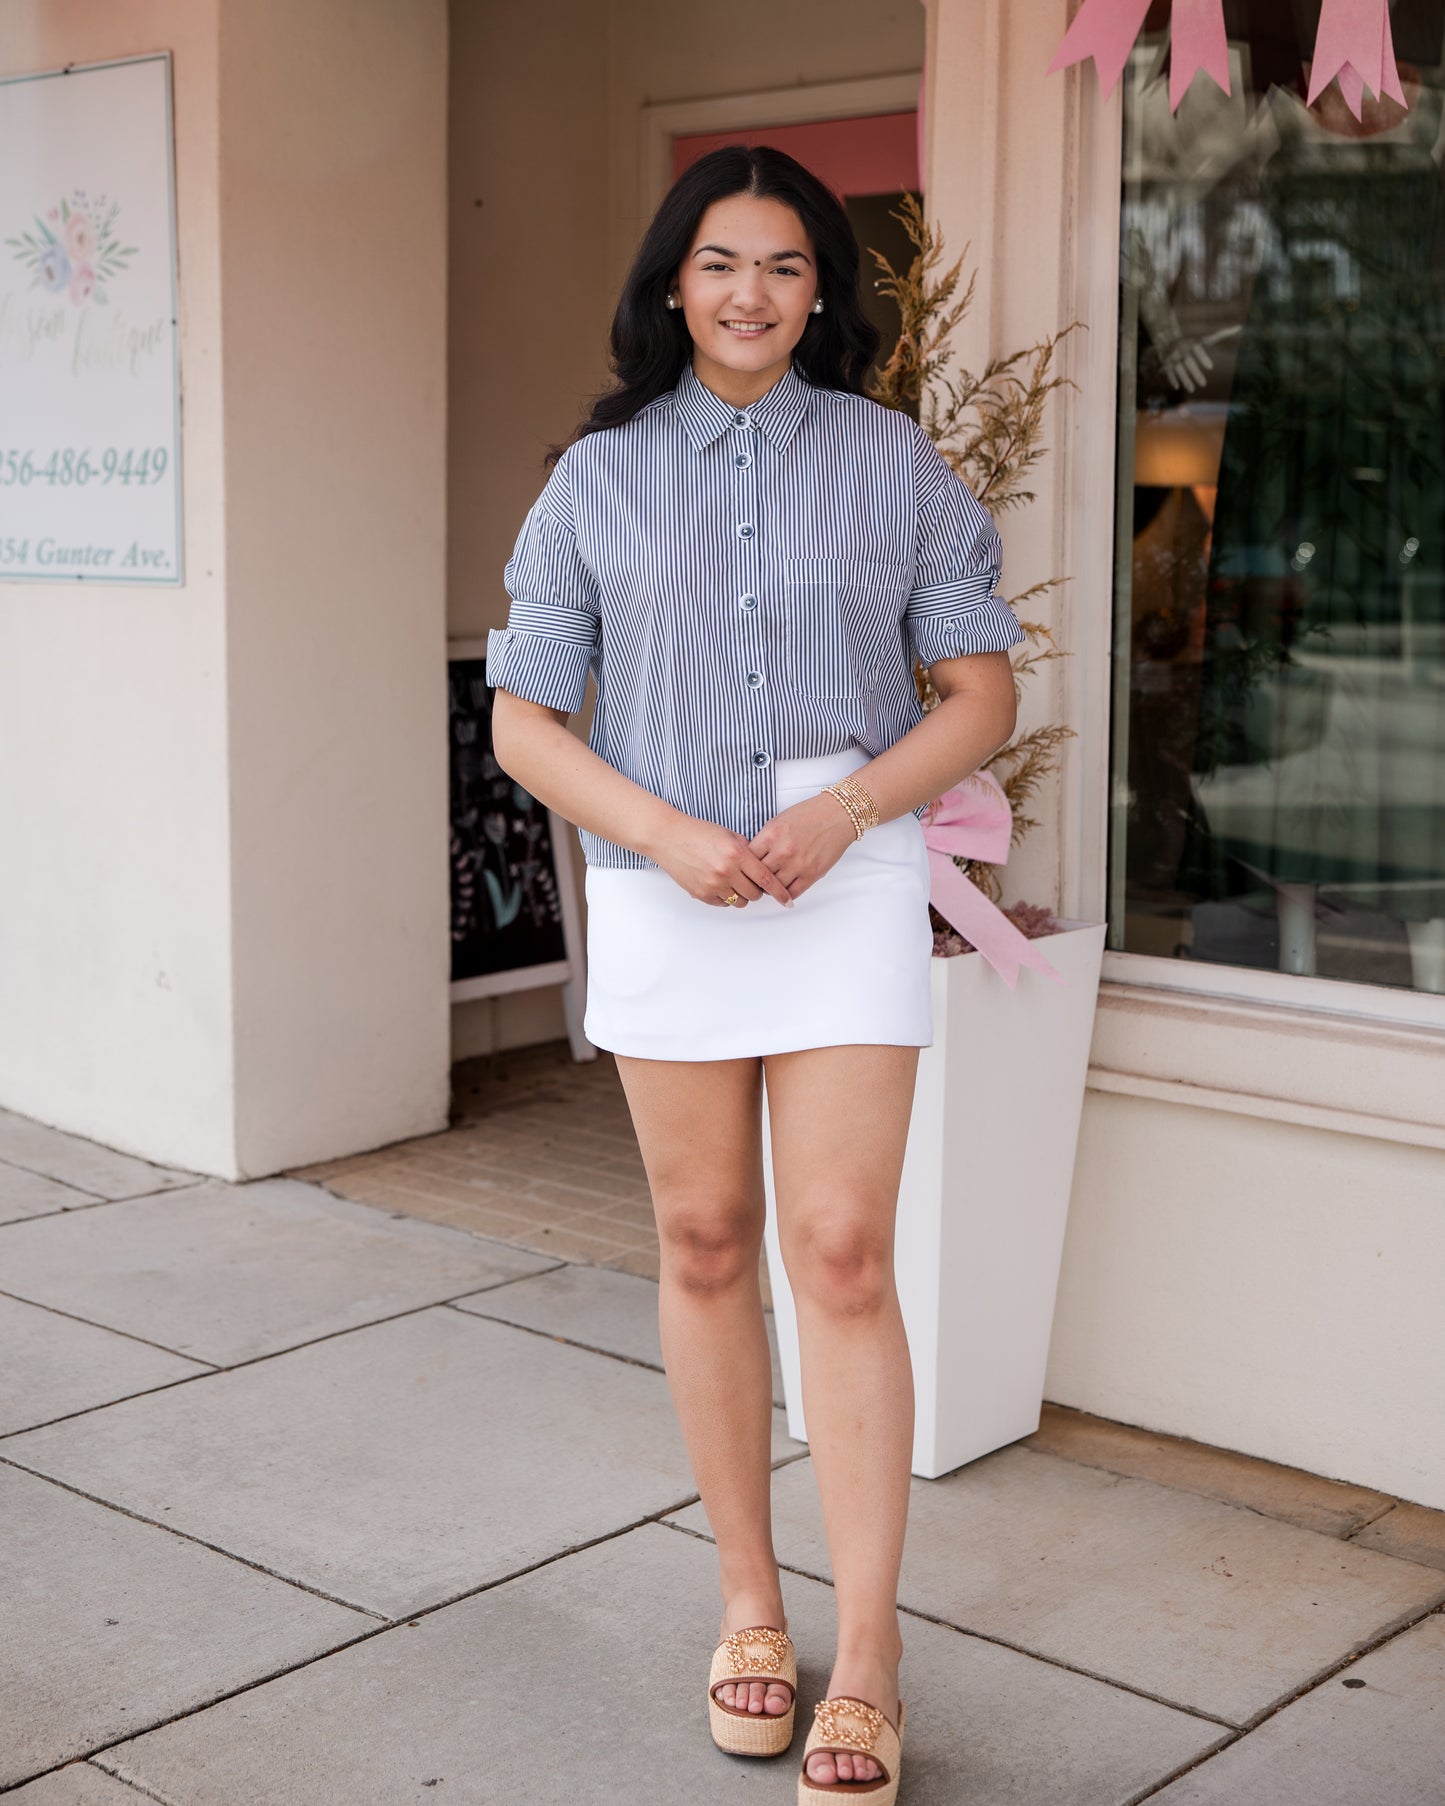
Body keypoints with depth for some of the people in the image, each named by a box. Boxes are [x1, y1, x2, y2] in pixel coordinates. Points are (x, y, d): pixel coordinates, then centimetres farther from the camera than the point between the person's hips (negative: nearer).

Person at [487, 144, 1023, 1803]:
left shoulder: (890, 459, 3)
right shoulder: (602, 474, 4)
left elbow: (979, 693, 4)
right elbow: (523, 717, 4)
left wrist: (842, 811, -12)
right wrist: (666, 834, -12)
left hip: (848, 884, -1)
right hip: (663, 893, 2)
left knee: (842, 1255, -7)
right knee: (704, 1246, 8)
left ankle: (867, 1660, 1)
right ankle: (747, 1603, 23)